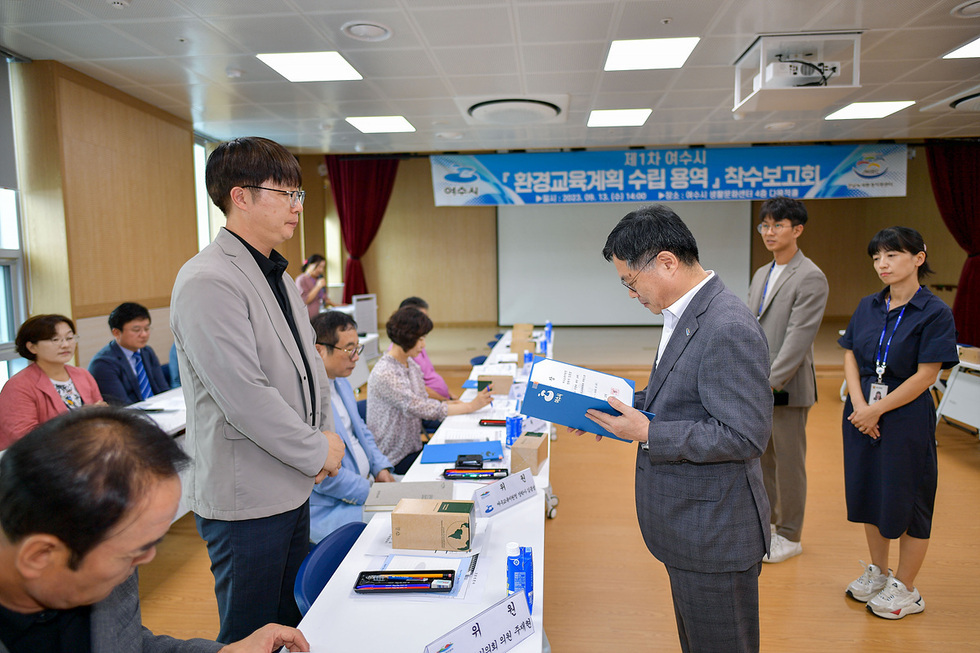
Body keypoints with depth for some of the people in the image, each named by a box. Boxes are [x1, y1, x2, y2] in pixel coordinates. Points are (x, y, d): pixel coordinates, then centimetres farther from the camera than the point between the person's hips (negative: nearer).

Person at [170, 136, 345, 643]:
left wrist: (327, 431, 3)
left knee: (292, 626, 22)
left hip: (292, 486, 9)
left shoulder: (277, 275, 11)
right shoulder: (208, 282, -20)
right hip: (246, 500, -9)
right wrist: (317, 452, -14)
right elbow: (245, 396, -25)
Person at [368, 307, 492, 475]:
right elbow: (420, 409, -25)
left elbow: (424, 403, 9)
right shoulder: (385, 374, -23)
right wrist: (471, 406, -22)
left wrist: (453, 403, -10)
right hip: (395, 459, -8)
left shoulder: (411, 365, 6)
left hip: (413, 447, 8)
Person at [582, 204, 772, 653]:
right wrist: (617, 407, 3)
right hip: (688, 527, 10)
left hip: (715, 533, -9)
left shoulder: (729, 330, -27)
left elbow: (746, 436, -27)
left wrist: (648, 433, -25)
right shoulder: (684, 315, 6)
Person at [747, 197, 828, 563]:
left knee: (788, 461, 5)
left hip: (787, 387, -7)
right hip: (756, 385, 8)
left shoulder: (810, 278, -13)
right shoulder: (761, 275, 13)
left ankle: (789, 537, 21)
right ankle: (766, 521, 35)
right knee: (760, 455, 17)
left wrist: (770, 382, -22)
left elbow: (799, 338, -19)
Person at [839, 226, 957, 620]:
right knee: (868, 494, 15)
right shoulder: (868, 307, 6)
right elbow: (850, 357, 4)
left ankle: (905, 590, 24)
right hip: (862, 412, 6)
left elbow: (925, 376, -14)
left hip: (906, 416, -5)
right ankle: (877, 573, 35)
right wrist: (859, 404, -11)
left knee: (906, 501, 6)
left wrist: (877, 410, -15)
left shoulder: (935, 313, -10)